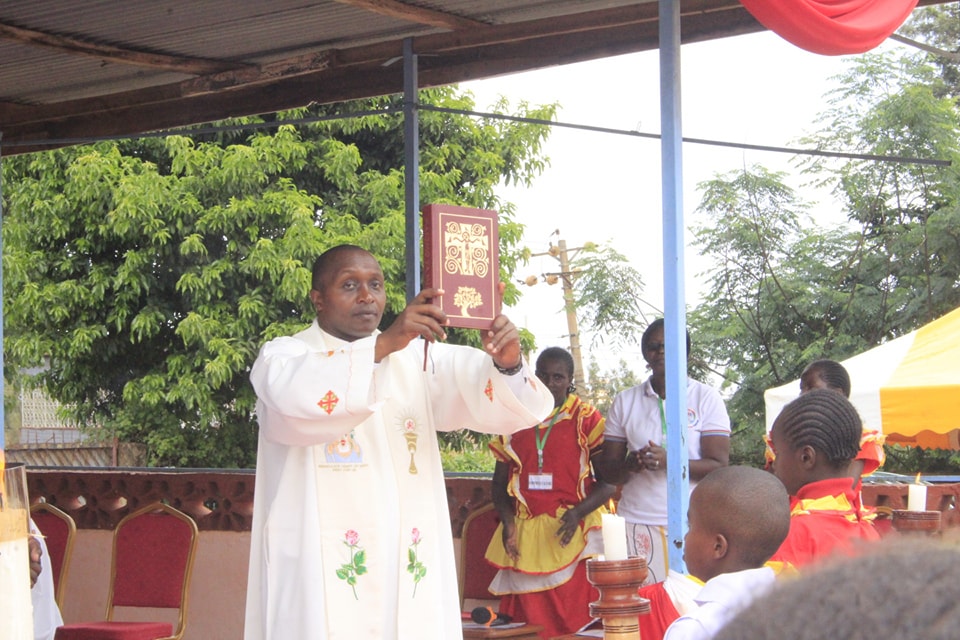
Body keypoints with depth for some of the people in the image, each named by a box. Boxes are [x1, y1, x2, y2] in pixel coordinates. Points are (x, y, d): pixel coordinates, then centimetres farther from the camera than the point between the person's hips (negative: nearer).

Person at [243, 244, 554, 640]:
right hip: (321, 575, -3)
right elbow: (297, 395, -23)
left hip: (409, 574, 3)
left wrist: (506, 366, -24)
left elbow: (504, 404, -2)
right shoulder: (284, 357, 2)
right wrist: (383, 345, -33)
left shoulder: (416, 359, 13)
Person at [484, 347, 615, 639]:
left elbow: (609, 481, 0)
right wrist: (507, 520, -2)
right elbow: (500, 481, 16)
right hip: (523, 538, 3)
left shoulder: (587, 419, 3)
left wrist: (577, 513, -16)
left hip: (570, 535, -3)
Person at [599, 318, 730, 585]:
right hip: (636, 522, 2)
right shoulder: (625, 401, 13)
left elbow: (719, 466, -4)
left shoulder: (706, 397, 6)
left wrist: (669, 461, -18)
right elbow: (607, 470, 10)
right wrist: (629, 465, -13)